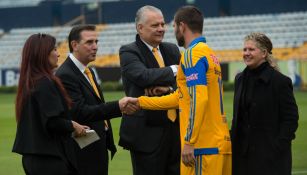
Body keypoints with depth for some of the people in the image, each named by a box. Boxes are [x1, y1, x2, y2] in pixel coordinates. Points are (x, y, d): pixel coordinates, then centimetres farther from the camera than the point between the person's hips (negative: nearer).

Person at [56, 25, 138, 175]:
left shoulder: (88, 71, 15)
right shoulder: (65, 75, -17)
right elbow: (80, 112, -26)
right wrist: (118, 107, -32)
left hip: (98, 148, 9)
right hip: (84, 152, -9)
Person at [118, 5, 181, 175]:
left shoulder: (172, 50, 13)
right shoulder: (128, 52, -4)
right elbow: (143, 76, -22)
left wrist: (167, 88, -16)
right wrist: (174, 70, -24)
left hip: (176, 129, 6)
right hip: (147, 132, -6)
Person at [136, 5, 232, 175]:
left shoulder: (193, 54, -9)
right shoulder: (209, 53, 21)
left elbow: (199, 99, -20)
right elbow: (181, 96, 22)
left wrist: (189, 142, -21)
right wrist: (140, 102, 25)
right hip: (220, 143, 9)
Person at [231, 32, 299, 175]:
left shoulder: (279, 81, -9)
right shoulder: (240, 79, 12)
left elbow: (291, 119, -10)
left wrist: (278, 146, -16)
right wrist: (233, 141, 9)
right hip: (242, 152, 6)